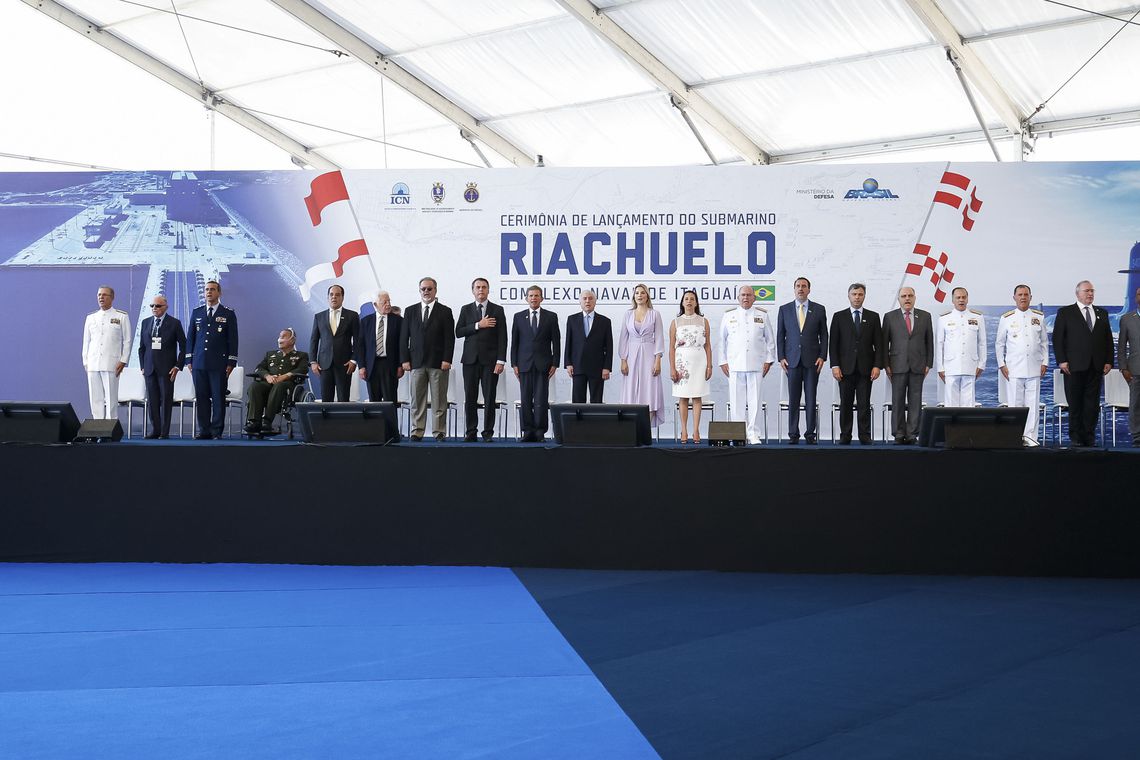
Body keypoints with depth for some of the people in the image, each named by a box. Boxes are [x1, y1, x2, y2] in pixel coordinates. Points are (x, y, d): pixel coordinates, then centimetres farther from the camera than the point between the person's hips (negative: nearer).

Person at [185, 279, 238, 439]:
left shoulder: (228, 314, 4)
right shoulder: (196, 312, 13)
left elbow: (233, 340, 2)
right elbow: (190, 337, 14)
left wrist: (231, 362, -4)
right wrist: (189, 360, 7)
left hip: (219, 364, -3)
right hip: (199, 363, 3)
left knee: (218, 398, -2)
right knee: (201, 398, 3)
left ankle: (217, 431, 3)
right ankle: (204, 430, 9)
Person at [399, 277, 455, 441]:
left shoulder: (445, 312, 5)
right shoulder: (411, 311, 11)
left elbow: (449, 338, 0)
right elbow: (404, 337, 9)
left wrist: (447, 360, -10)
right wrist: (405, 359, 0)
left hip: (438, 363, -2)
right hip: (417, 362, 2)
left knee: (439, 399, 0)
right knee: (417, 399, 2)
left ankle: (439, 432, 4)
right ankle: (417, 431, 5)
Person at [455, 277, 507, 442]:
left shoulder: (497, 310, 5)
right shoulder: (466, 310, 11)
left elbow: (502, 337, 0)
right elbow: (458, 332, 1)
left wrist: (501, 360, -9)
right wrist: (478, 325, -11)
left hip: (490, 360, -2)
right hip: (470, 360, 2)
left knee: (489, 398, -2)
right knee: (470, 398, 2)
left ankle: (488, 432, 4)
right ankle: (471, 432, 8)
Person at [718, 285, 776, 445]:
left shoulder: (763, 315, 9)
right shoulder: (729, 316, 9)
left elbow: (770, 340, 12)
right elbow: (721, 340, 10)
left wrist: (769, 360, 5)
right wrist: (723, 362, 4)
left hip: (756, 365, 0)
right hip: (735, 365, 0)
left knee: (755, 401, -2)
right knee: (737, 401, -1)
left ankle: (753, 434, 3)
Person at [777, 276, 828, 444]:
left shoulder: (819, 309, 6)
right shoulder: (784, 309, 8)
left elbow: (824, 335, 6)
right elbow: (780, 335, 8)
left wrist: (822, 356, -4)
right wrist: (781, 357, -1)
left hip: (812, 360, 0)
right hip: (792, 360, 0)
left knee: (811, 399, 0)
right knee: (793, 399, 1)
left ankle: (810, 434, 5)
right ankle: (793, 434, 6)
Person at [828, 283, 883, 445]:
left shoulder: (873, 317, 9)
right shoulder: (839, 317, 7)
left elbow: (878, 344, 6)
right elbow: (833, 344, 3)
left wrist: (877, 365, -4)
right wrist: (835, 365, -6)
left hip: (865, 369, 0)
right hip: (846, 368, 0)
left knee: (864, 405, 0)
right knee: (846, 404, 2)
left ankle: (865, 436, 3)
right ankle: (845, 436, 7)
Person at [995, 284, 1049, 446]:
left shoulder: (1039, 317, 10)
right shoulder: (1006, 318, 5)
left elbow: (1044, 342, 13)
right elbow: (999, 343, 8)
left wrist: (1044, 362, 6)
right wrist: (1001, 364, 2)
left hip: (1034, 368, 2)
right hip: (1014, 368, -1)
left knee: (1033, 402, 0)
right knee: (1015, 402, -2)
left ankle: (1030, 435, 4)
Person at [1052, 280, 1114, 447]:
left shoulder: (1102, 313, 15)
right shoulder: (1065, 312, 3)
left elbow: (1108, 339, 15)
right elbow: (1057, 338, -1)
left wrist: (1109, 361, 5)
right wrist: (1061, 361, -9)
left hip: (1096, 367, 3)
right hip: (1074, 366, -3)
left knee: (1092, 403, 3)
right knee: (1075, 403, 0)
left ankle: (1089, 436, 9)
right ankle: (1076, 437, 6)